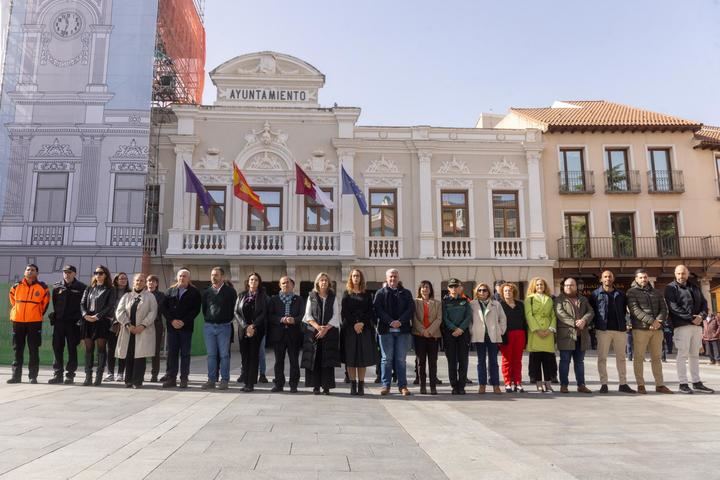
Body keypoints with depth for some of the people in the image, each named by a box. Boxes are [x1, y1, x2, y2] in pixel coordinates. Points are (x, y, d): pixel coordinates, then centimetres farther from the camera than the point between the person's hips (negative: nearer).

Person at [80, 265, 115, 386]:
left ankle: (99, 377, 0)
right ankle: (88, 376, 7)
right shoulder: (89, 289, 17)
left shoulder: (110, 290, 4)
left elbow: (110, 306, -5)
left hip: (102, 322, -4)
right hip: (88, 321, 4)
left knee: (101, 348, -3)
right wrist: (85, 315, -9)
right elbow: (82, 303, 9)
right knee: (88, 349, 3)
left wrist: (97, 316, -15)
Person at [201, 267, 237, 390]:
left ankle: (224, 380, 7)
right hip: (209, 326, 3)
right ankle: (211, 380, 14)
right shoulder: (206, 292, 8)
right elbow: (203, 309, 16)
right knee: (211, 355, 7)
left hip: (224, 327, -3)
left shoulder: (230, 291, -2)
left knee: (224, 355, 0)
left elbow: (234, 308, 3)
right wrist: (207, 319, 10)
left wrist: (228, 320, 2)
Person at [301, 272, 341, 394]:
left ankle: (326, 386, 3)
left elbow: (336, 316, 1)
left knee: (328, 360, -3)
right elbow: (308, 315, 2)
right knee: (314, 359, -1)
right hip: (313, 332, 1)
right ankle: (316, 386, 5)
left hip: (329, 332, 0)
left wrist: (325, 328, -11)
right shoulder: (311, 297, 8)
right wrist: (318, 327, -12)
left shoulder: (333, 297, 7)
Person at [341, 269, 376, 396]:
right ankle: (353, 385, 5)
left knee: (363, 357, 0)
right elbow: (344, 312, 0)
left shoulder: (367, 295, 11)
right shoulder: (346, 294, 9)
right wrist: (354, 324, -11)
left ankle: (361, 385, 6)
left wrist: (362, 323, -12)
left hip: (365, 328, 1)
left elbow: (370, 312, 4)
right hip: (349, 329, -1)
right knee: (350, 358, -1)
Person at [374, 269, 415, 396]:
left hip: (403, 329, 1)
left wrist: (400, 321, -14)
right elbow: (378, 309, -4)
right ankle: (386, 385, 8)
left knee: (401, 359, 4)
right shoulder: (380, 293, 8)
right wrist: (390, 322, -16)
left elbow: (411, 309, 1)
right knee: (386, 358, 1)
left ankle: (402, 385, 10)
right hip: (386, 329, -1)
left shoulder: (406, 293, 12)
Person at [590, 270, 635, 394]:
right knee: (602, 357, 0)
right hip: (603, 329, -3)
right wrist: (595, 324, -5)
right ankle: (603, 384, 6)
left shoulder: (620, 294, 12)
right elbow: (591, 310, 2)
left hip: (620, 329, 3)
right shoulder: (596, 294, 2)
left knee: (621, 357, 8)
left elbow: (624, 309, 17)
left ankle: (623, 384, 15)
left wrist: (624, 323, 6)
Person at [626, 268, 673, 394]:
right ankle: (640, 385, 4)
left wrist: (659, 321, -11)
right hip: (640, 328, -4)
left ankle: (659, 385, 15)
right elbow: (635, 310, -10)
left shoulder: (656, 292, 17)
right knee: (639, 357, -1)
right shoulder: (632, 292, 1)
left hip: (657, 329, 5)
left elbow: (663, 309, 8)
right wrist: (651, 321, -19)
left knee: (656, 357, 9)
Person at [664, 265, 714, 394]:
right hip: (682, 325, -6)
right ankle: (683, 383, -1)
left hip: (697, 325, 6)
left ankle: (696, 383, 16)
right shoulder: (671, 288, 0)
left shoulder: (694, 287, 19)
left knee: (695, 354, 10)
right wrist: (691, 318, -17)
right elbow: (673, 307, -11)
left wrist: (701, 316, -6)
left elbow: (704, 303, 14)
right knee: (683, 354, -5)